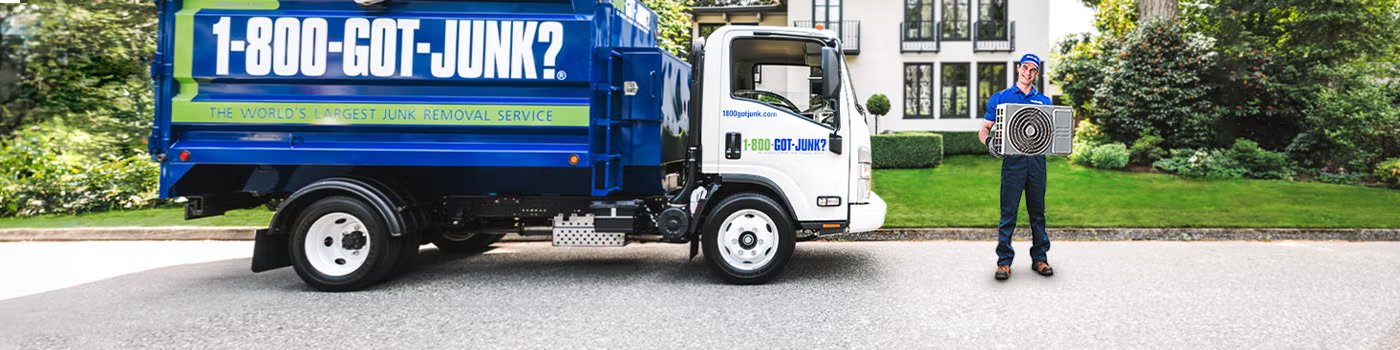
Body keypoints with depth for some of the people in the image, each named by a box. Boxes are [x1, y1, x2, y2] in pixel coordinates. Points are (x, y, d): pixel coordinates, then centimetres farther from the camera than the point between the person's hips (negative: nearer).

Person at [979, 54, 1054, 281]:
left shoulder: (1044, 101, 15)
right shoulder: (1001, 98, 8)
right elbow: (984, 129, 7)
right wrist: (989, 141, -15)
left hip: (1037, 159, 3)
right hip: (1012, 160, -3)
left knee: (1037, 211, 8)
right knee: (1008, 213, -4)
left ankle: (1039, 258, 16)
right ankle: (1004, 261, 1)